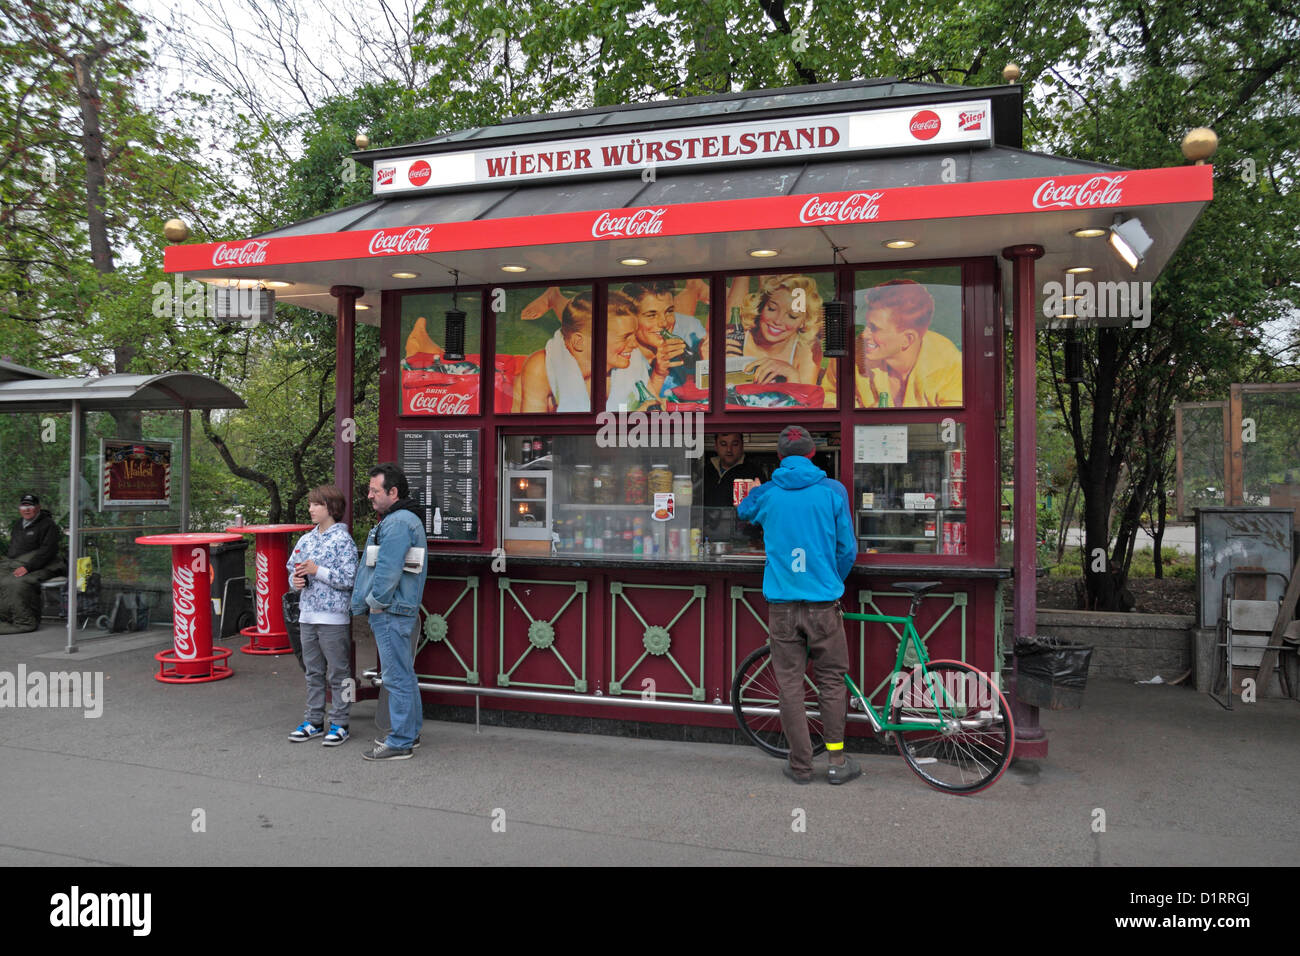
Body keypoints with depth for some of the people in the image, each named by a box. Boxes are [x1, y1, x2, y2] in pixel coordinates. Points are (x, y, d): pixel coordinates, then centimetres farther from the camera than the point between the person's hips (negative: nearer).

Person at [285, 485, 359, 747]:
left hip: (334, 617, -7)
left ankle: (339, 723, 10)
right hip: (308, 615, 7)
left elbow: (349, 579, -15)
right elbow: (293, 570, 17)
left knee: (338, 672, 2)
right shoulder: (306, 540, 11)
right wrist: (296, 580, -4)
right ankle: (313, 721, 25)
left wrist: (318, 571, -18)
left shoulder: (343, 540, -9)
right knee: (313, 671, 15)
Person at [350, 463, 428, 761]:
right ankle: (409, 733, 27)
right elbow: (371, 566, 22)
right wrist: (362, 600, 19)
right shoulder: (401, 519, 18)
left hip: (390, 612, -11)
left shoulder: (397, 523, -18)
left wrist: (377, 601, -12)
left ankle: (400, 742, 2)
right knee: (403, 674, 17)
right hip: (394, 611, 11)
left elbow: (388, 570, -24)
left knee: (397, 677, -5)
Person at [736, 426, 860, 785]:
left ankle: (801, 765, 13)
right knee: (831, 681, 11)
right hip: (823, 604, 0)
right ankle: (837, 761, 16)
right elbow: (847, 549, 4)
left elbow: (742, 512, 27)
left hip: (782, 605, 1)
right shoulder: (832, 490, -1)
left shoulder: (765, 494, 3)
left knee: (789, 685, 6)